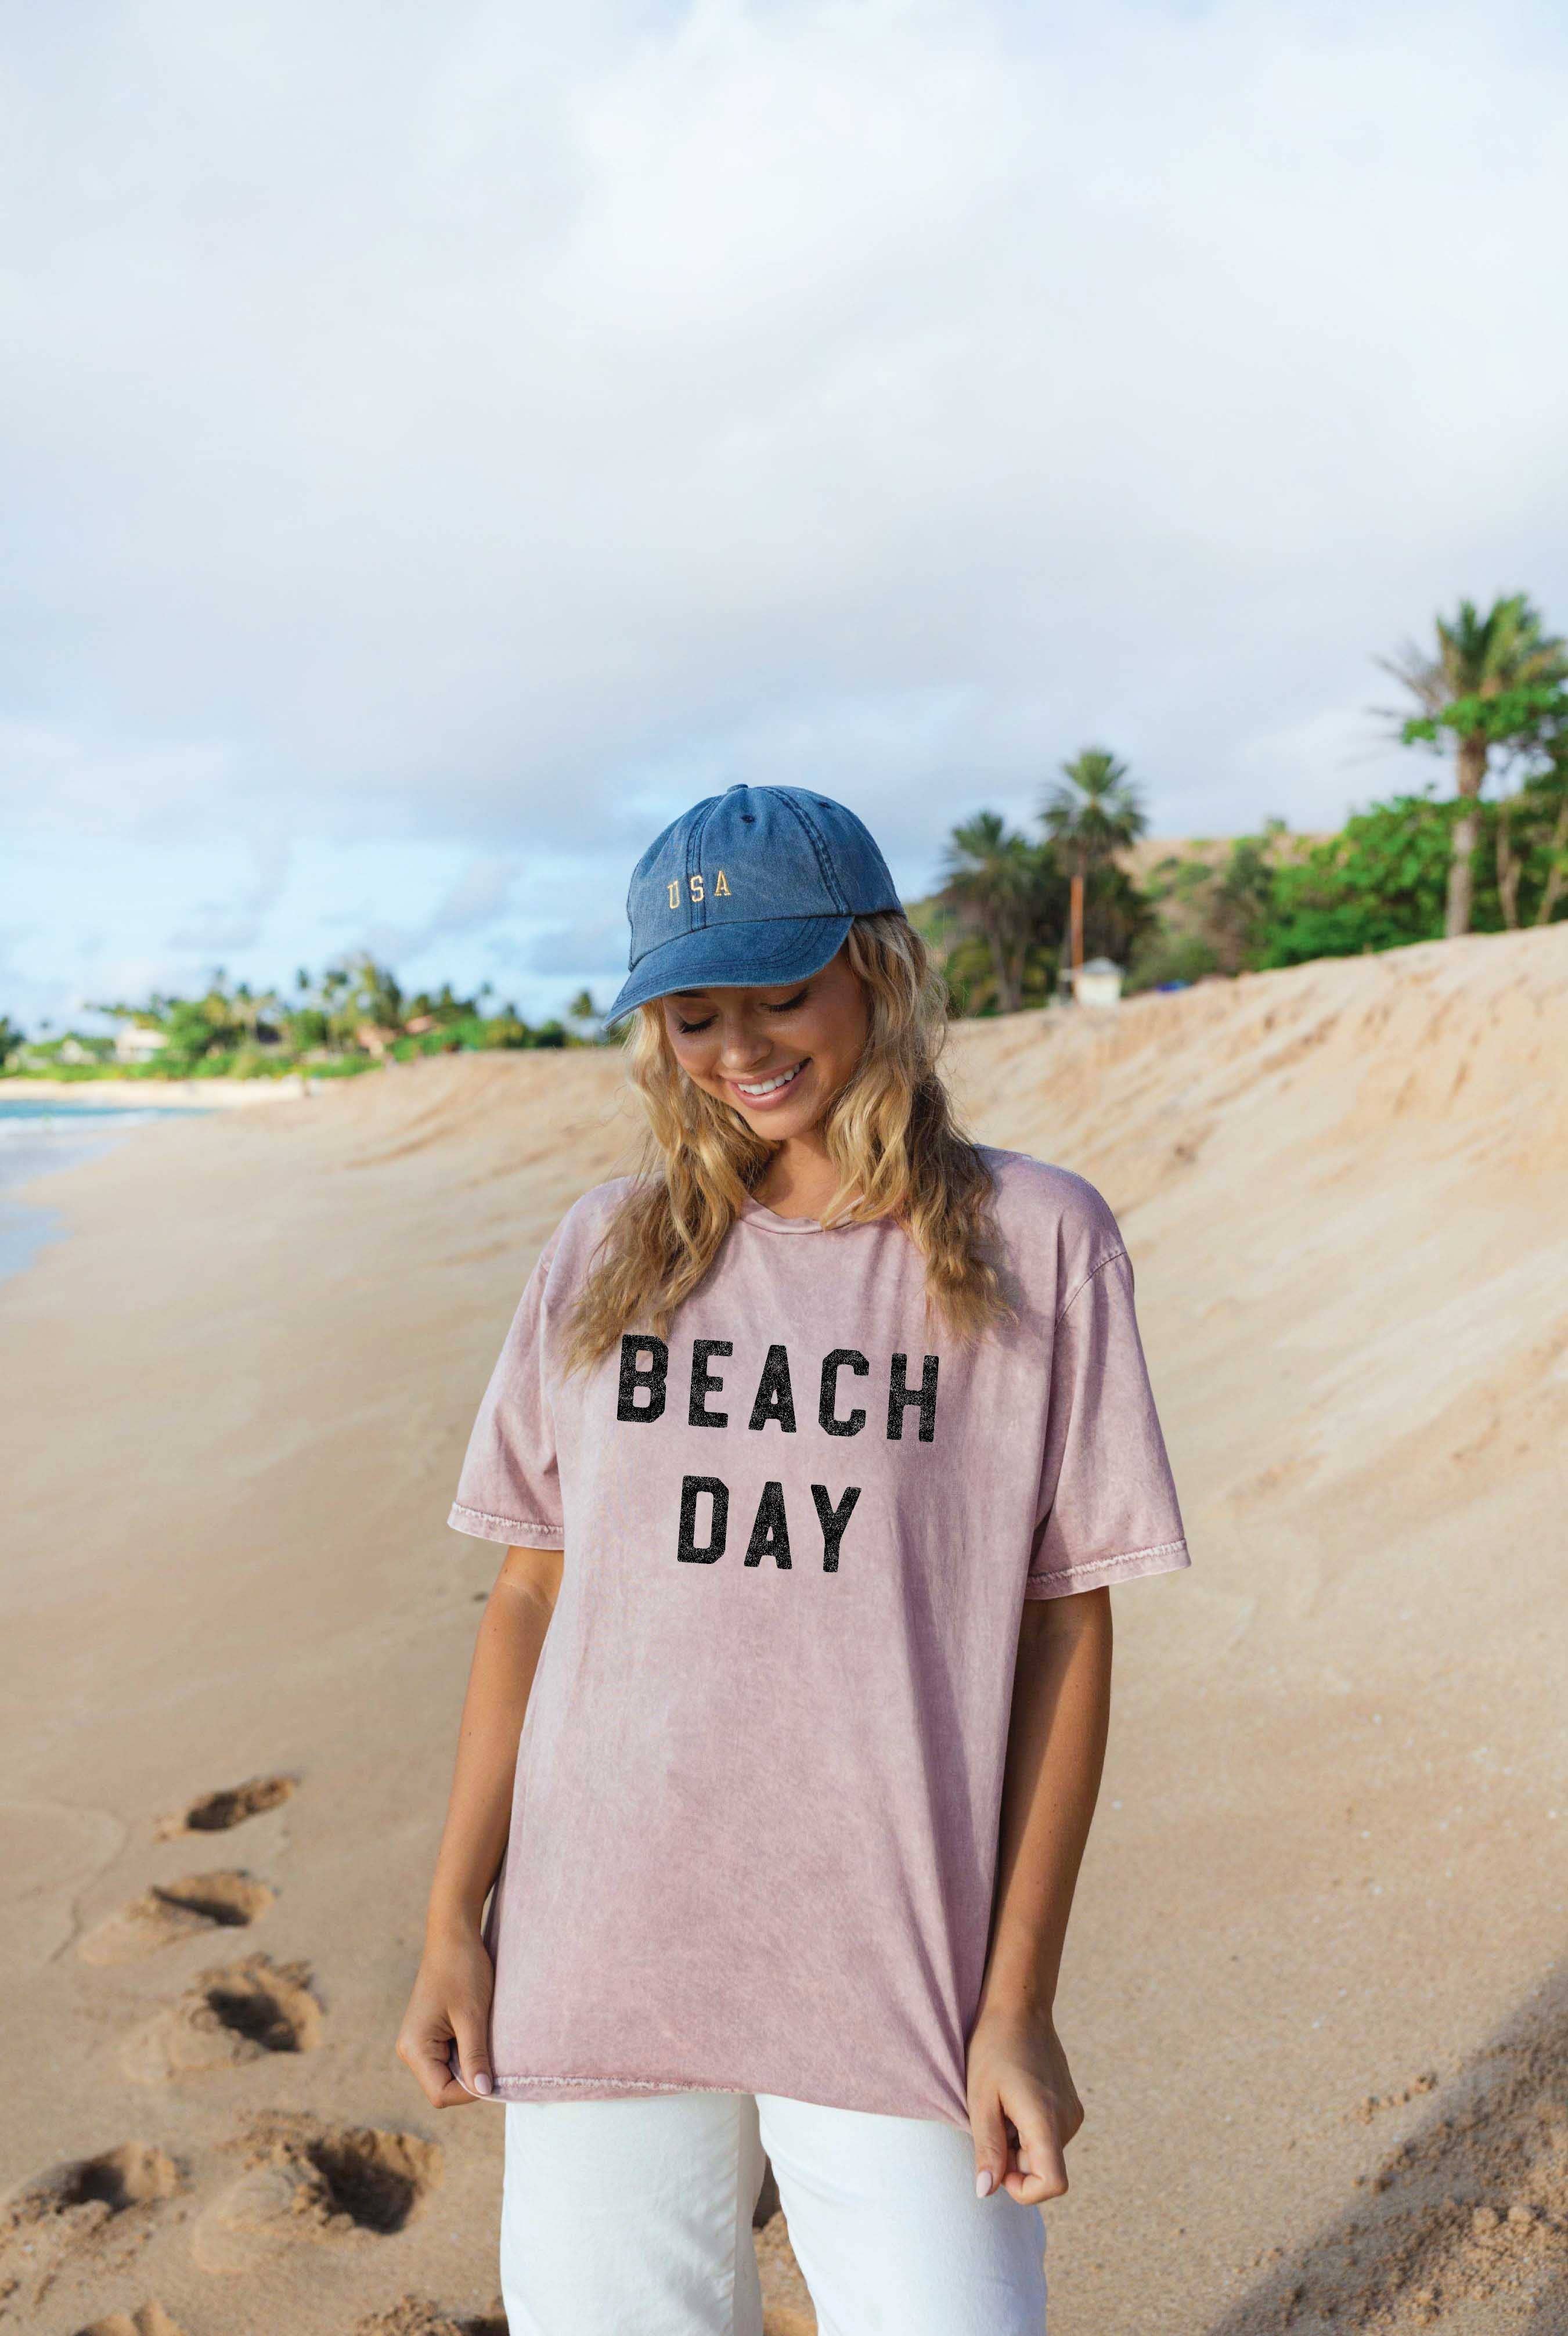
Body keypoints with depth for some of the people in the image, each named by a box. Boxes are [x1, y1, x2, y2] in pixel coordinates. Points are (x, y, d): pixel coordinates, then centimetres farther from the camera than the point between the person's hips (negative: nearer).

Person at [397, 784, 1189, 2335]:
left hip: (902, 1968, -2)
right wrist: (453, 1923, 5)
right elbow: (534, 1589, 7)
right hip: (596, 1957, 3)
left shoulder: (1035, 1243, -4)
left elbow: (1067, 1630, -3)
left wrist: (1019, 1999, -5)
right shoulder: (608, 1252, 4)